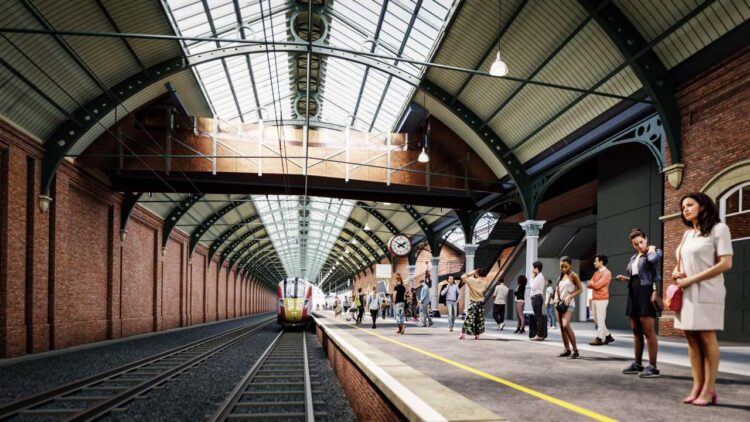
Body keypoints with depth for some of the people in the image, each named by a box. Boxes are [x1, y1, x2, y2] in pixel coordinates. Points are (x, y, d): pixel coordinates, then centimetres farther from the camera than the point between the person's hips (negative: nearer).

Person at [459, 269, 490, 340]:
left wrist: (471, 273, -5)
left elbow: (463, 277, -9)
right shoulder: (485, 283, -1)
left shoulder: (472, 281, -12)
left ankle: (463, 334, -6)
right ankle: (477, 335, 10)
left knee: (469, 318, -3)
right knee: (479, 320, 9)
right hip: (481, 302, 3)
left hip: (473, 303, -3)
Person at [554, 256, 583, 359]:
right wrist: (556, 298, -3)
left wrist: (570, 296, -18)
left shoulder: (573, 275, -4)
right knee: (562, 327, 7)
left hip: (568, 304, -7)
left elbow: (580, 289, -6)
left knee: (566, 325, -22)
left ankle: (575, 350, -14)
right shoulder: (561, 276, 14)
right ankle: (567, 350, 16)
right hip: (560, 304, 7)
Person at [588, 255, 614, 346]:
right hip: (594, 299, 9)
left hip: (602, 299, -9)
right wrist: (593, 284, -9)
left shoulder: (606, 273, -9)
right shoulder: (596, 273, 18)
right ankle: (608, 336, 21)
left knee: (600, 320, -6)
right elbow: (589, 285, 10)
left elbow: (597, 285, -18)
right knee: (596, 320, 11)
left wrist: (592, 283, 0)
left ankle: (599, 339, -4)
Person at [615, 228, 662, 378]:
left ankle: (652, 367, -5)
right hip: (633, 294, 8)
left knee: (648, 331, -9)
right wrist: (625, 278, 8)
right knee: (636, 331, 11)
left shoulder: (655, 252, -2)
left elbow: (653, 259, -29)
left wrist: (651, 249, -9)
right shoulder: (633, 258, 19)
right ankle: (637, 364, 18)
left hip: (646, 293, -8)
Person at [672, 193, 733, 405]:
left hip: (706, 292, -6)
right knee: (692, 338, 2)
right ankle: (697, 386, 4)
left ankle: (709, 389, -2)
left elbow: (726, 263, -10)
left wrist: (691, 279, -13)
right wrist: (676, 272, 2)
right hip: (686, 293, 6)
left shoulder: (718, 228, -2)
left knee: (707, 338, -6)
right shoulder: (687, 234, 19)